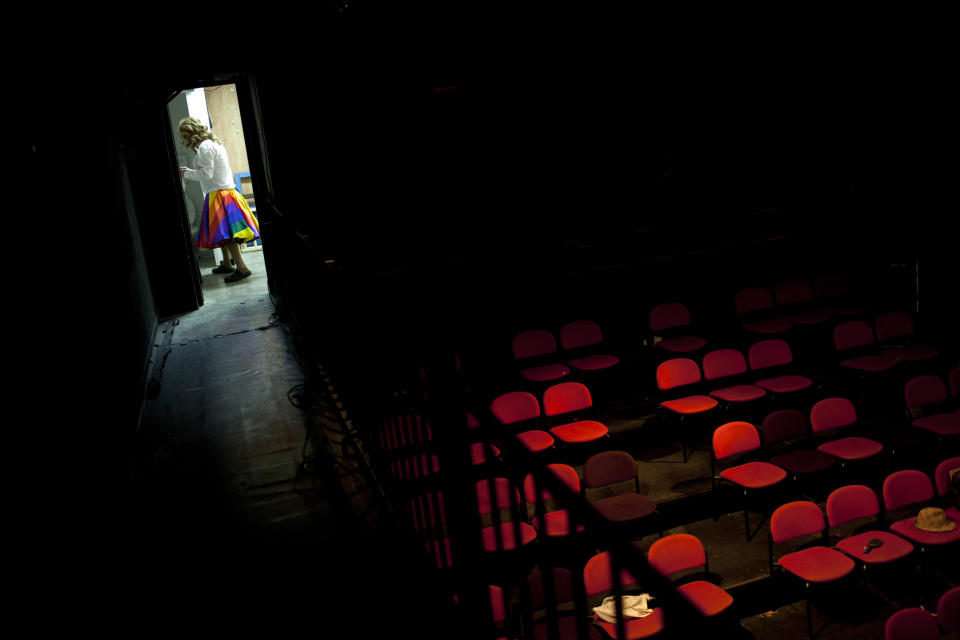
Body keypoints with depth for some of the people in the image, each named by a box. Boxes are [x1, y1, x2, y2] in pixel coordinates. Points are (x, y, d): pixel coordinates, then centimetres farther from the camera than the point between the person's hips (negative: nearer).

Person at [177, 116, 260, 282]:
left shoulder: (204, 147, -12)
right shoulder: (215, 143, 19)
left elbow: (206, 174, -16)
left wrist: (186, 173, -3)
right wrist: (190, 171, 20)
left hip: (218, 193, -10)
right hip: (228, 190, 10)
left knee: (224, 232, -13)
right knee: (224, 232, 16)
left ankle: (242, 267, -17)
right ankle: (226, 264, 24)